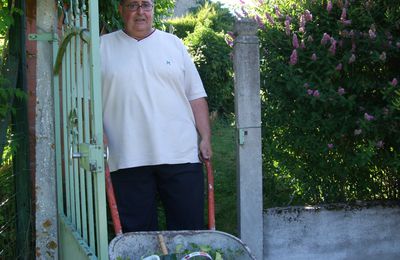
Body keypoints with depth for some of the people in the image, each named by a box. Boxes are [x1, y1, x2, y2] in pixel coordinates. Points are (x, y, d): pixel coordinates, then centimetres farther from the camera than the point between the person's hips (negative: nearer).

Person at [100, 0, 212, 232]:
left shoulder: (174, 44, 12)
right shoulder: (104, 47, 9)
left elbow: (196, 97, 11)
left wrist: (205, 138, 3)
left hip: (181, 154, 1)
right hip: (128, 159, -1)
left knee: (190, 230, 4)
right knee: (137, 233, 5)